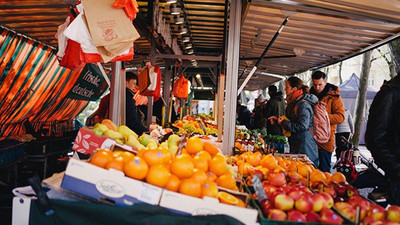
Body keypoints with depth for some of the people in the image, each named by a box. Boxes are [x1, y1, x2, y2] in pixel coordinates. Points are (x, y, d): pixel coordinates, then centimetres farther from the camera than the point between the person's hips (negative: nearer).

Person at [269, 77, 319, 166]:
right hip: (295, 144, 10)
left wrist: (283, 123, -18)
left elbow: (302, 126, -25)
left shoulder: (303, 104, -19)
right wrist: (278, 118, 12)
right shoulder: (294, 102, 14)